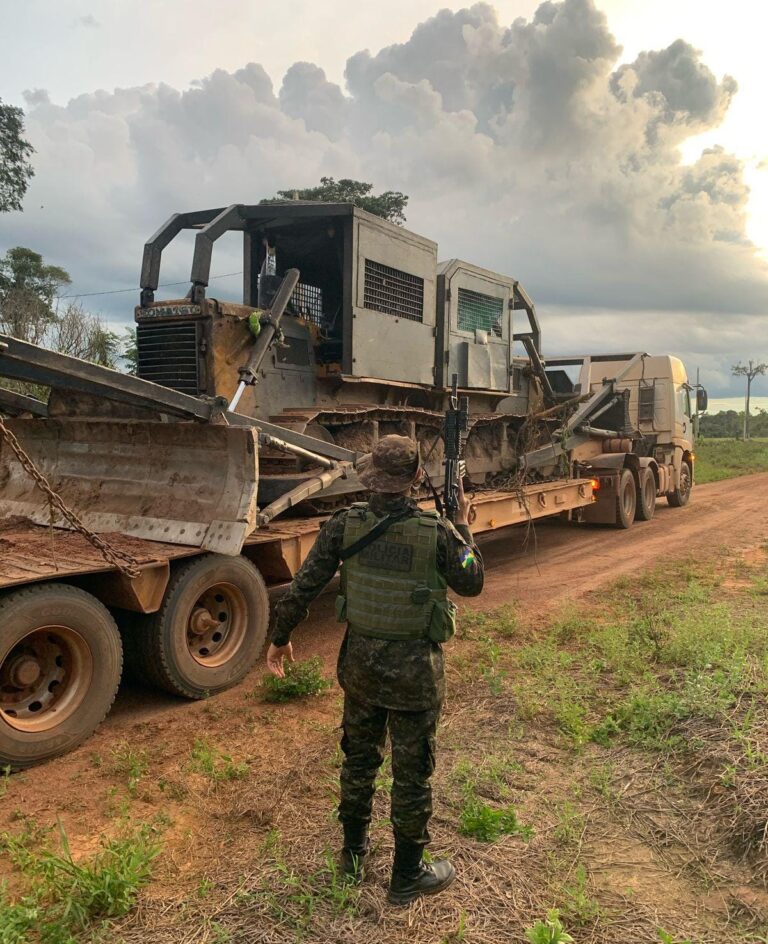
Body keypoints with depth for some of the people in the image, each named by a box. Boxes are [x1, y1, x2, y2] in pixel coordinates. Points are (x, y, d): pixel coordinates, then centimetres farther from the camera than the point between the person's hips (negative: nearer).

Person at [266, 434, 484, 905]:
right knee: (412, 772, 14)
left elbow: (303, 587, -7)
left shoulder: (345, 524, -11)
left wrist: (280, 638, 8)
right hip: (416, 670, -3)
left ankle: (354, 854, 43)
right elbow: (472, 584, -2)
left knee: (359, 759, 23)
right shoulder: (436, 531, -19)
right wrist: (463, 527, 9)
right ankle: (407, 876, 31)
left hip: (361, 661, 3)